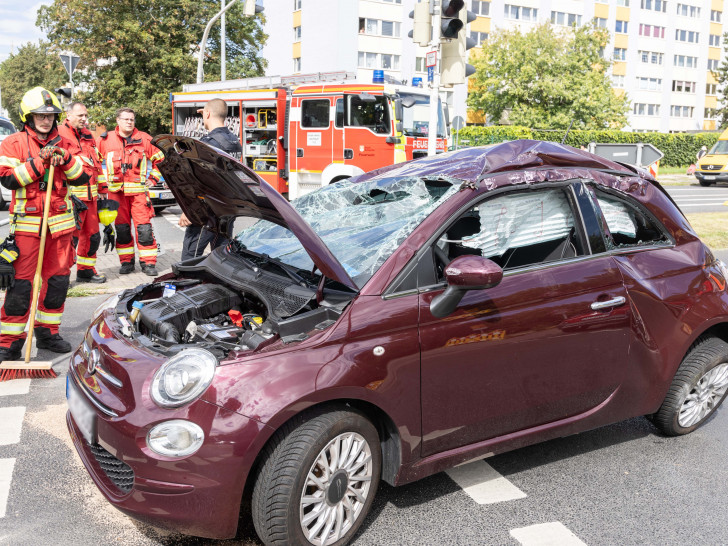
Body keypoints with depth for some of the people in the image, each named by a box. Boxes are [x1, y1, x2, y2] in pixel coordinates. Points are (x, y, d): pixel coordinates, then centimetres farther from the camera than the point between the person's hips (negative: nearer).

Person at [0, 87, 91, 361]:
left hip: (60, 222, 5)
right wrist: (39, 161, -18)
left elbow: (83, 177, 6)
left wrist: (65, 160, -11)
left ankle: (47, 333, 24)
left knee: (58, 279, 9)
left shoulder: (63, 144, 12)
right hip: (27, 223, -4)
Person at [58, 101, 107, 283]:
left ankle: (85, 271, 27)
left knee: (92, 235, 14)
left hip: (90, 195, 8)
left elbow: (97, 163, 25)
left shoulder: (88, 136, 19)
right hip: (71, 195, -8)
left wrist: (102, 188, 24)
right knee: (70, 236, -9)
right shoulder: (59, 135, -7)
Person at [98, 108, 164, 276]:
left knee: (144, 227, -6)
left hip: (138, 190, -1)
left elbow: (160, 159, 13)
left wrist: (153, 179, 7)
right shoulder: (106, 140, 5)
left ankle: (148, 262, 2)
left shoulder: (144, 139, 4)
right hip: (116, 191, 1)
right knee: (121, 228, 6)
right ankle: (126, 262, 18)